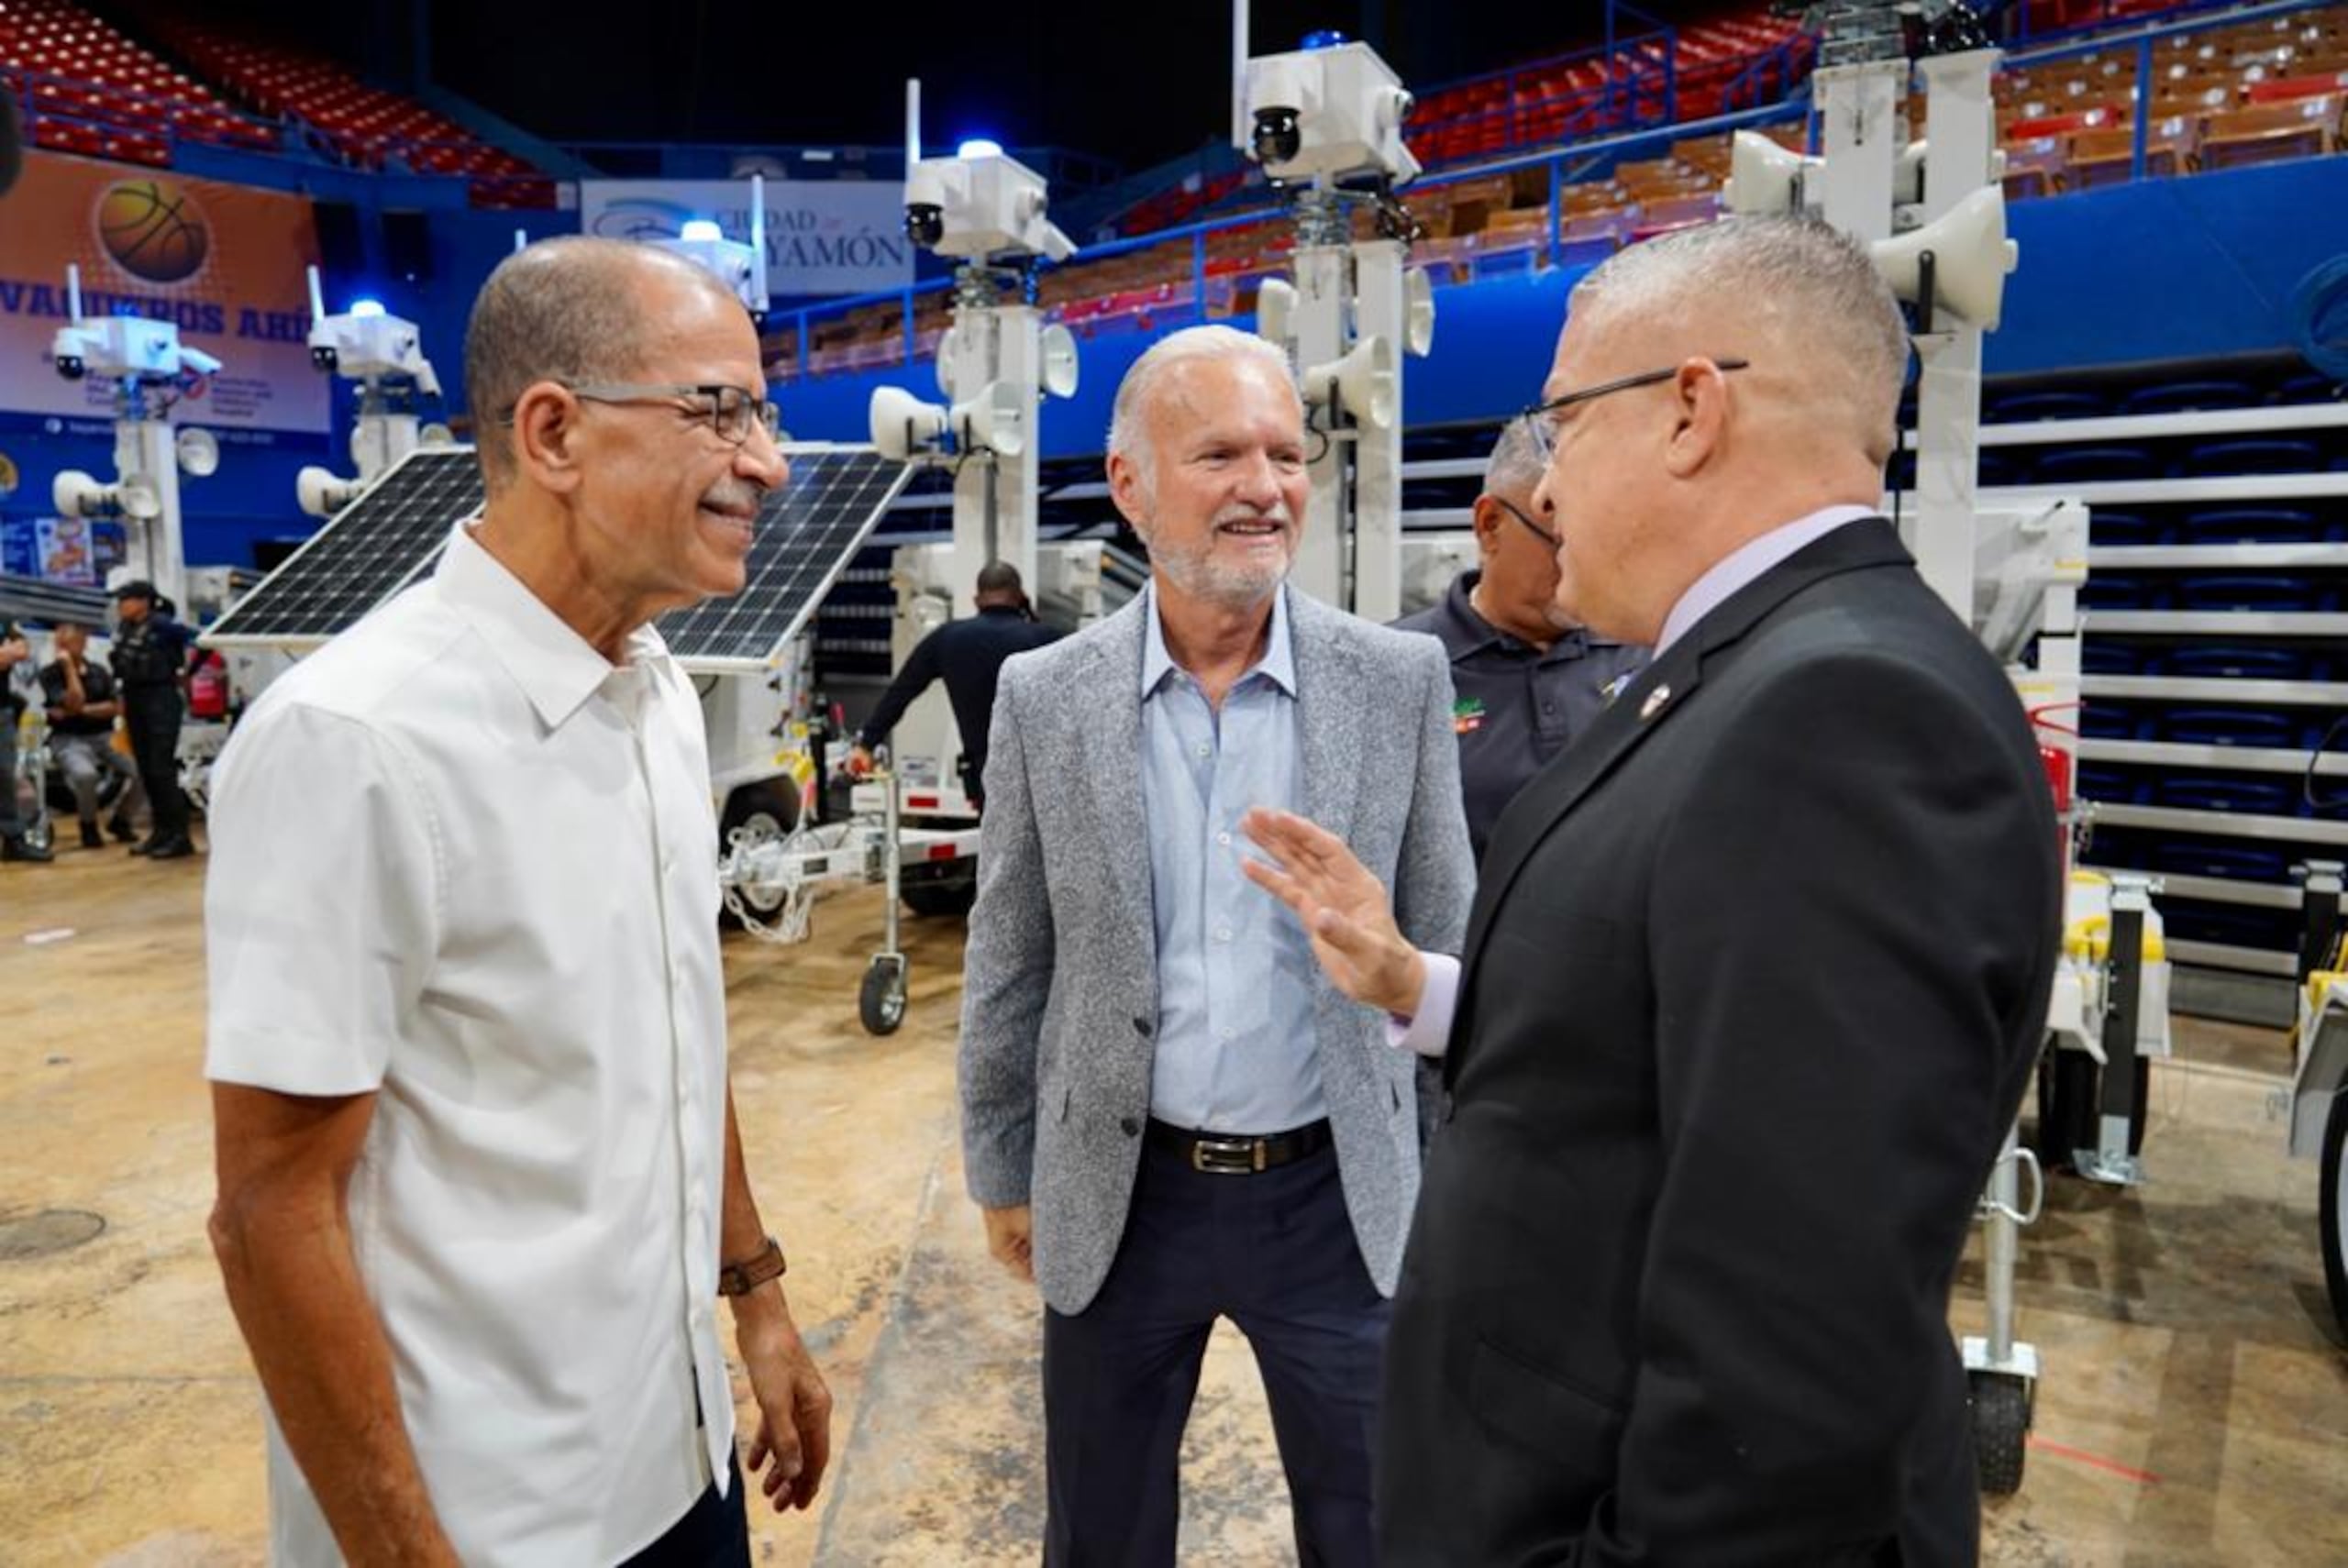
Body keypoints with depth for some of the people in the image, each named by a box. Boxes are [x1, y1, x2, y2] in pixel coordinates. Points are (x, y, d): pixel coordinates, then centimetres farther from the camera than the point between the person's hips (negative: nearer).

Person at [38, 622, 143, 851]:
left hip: (104, 737, 4)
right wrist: (69, 667, -13)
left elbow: (117, 707, 1)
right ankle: (88, 825, -8)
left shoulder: (100, 672, 10)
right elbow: (73, 703, -16)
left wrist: (81, 711, -10)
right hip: (69, 740, -4)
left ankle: (120, 819, 6)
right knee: (86, 774, -37)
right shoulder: (49, 674, -1)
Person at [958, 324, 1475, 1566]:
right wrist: (1001, 1172, 7)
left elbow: (1445, 943, 0)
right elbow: (1007, 963, 2)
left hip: (1339, 1195, 0)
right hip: (1117, 1197, 1)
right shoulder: (1044, 695, -6)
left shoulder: (1400, 681, -7)